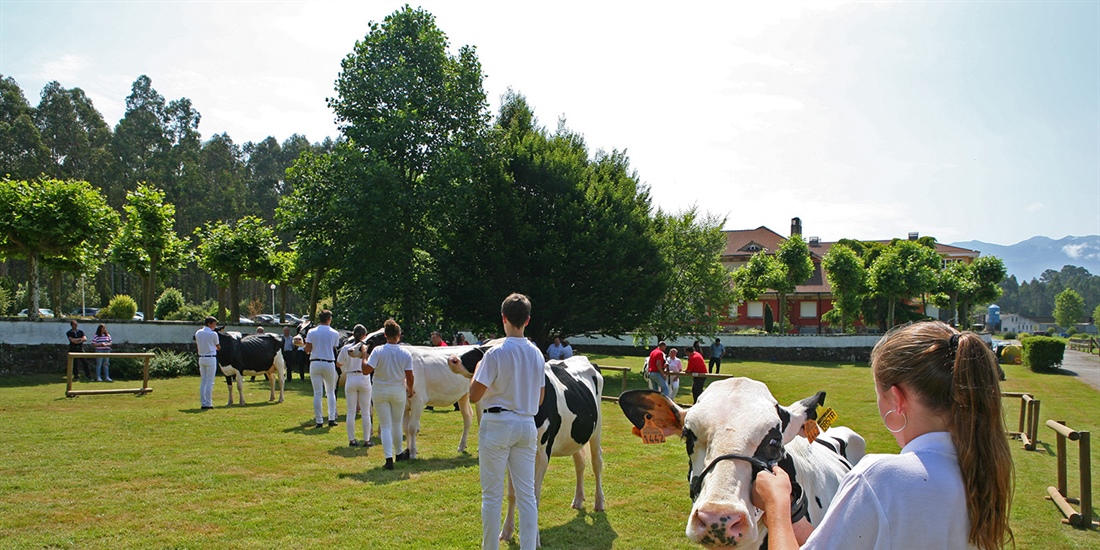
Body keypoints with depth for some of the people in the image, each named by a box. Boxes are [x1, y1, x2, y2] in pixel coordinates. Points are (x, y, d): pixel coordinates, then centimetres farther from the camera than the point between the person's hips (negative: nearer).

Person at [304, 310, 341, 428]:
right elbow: (335, 349, 4)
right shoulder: (335, 333, 1)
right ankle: (332, 418, 6)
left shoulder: (312, 332, 0)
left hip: (315, 364, 0)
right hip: (329, 364, 0)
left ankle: (319, 421, 1)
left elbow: (307, 350, -2)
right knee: (331, 392, 13)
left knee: (317, 393, 2)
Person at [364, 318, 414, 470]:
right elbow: (409, 376, -9)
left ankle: (389, 459, -5)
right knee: (396, 424, 19)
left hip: (380, 392, -1)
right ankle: (399, 453, 34)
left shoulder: (378, 351, -13)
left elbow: (367, 370, -20)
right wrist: (410, 389, 9)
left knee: (385, 426, 4)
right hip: (399, 391, 1)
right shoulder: (406, 353, -8)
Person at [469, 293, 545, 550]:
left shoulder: (496, 353, -13)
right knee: (527, 494, 8)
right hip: (527, 425, 5)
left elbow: (474, 395, -12)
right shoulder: (537, 353, 4)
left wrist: (477, 370, 5)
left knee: (492, 494, 5)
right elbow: (540, 398, 11)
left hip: (497, 424, -5)